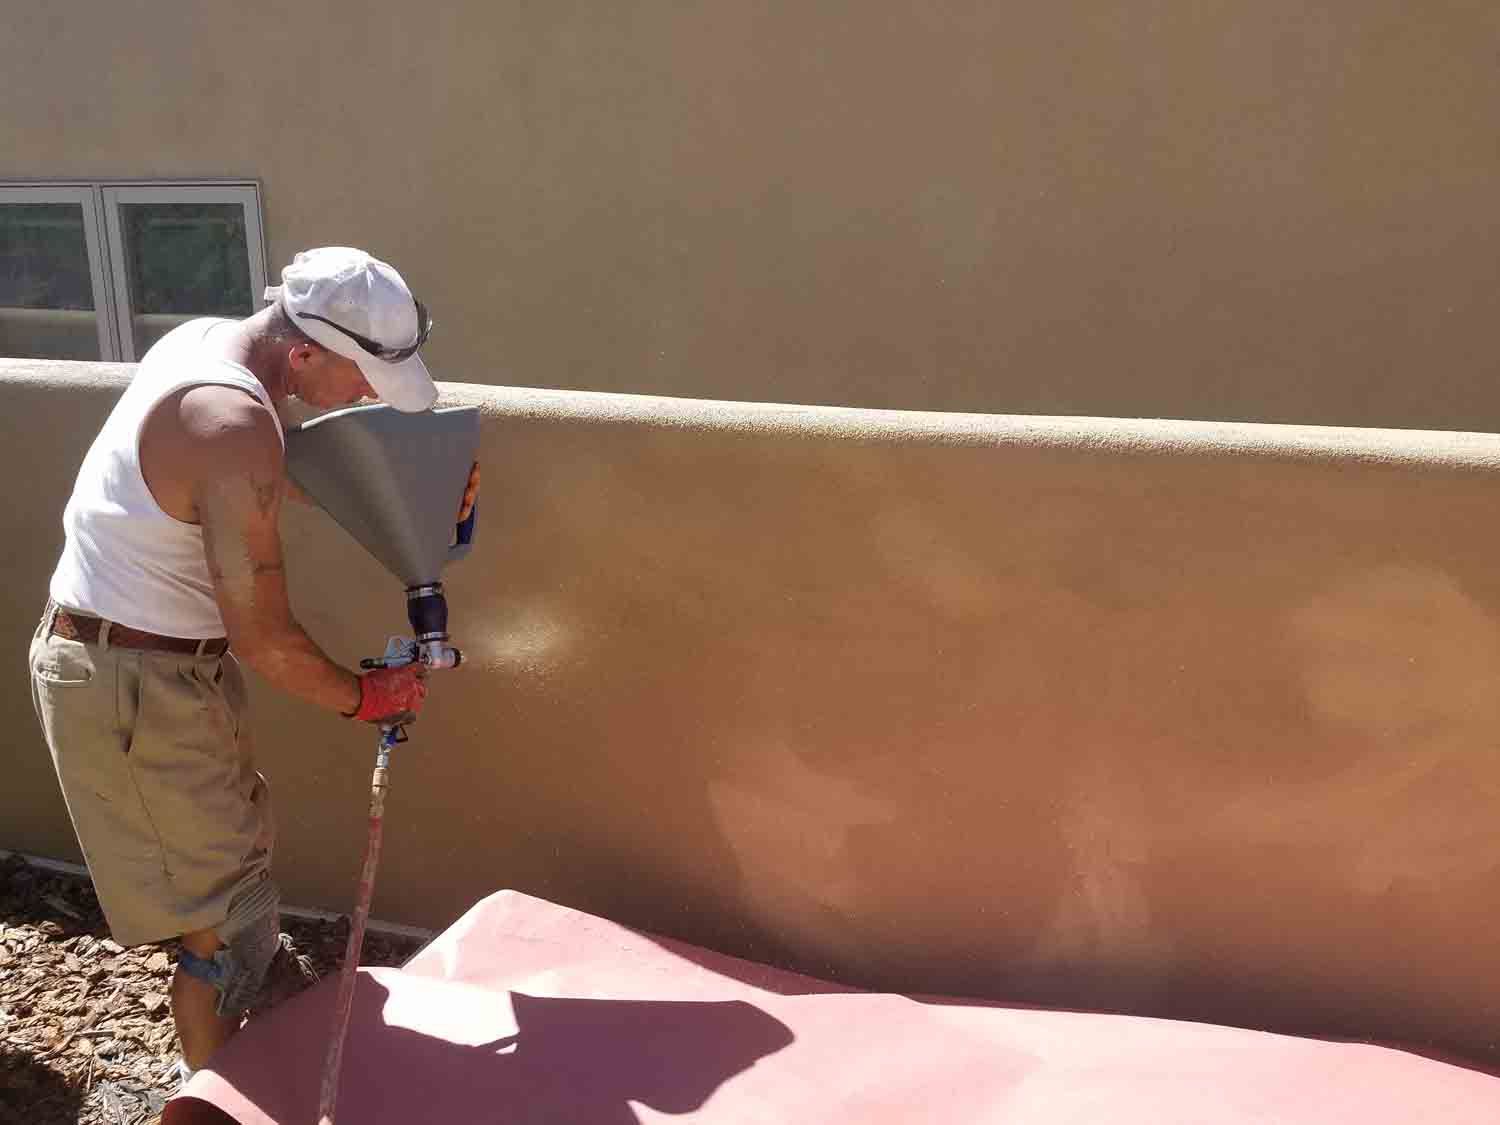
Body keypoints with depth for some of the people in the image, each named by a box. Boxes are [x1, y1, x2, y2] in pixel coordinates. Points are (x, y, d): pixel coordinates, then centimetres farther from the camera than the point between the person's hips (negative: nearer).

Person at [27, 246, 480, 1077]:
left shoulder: (207, 338, -1)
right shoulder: (236, 432, -29)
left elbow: (290, 477, 15)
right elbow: (263, 639, -24)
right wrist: (363, 698, -7)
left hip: (101, 647, 9)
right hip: (136, 687, -9)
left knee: (237, 833, 26)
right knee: (220, 912, 5)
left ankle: (278, 988, 47)